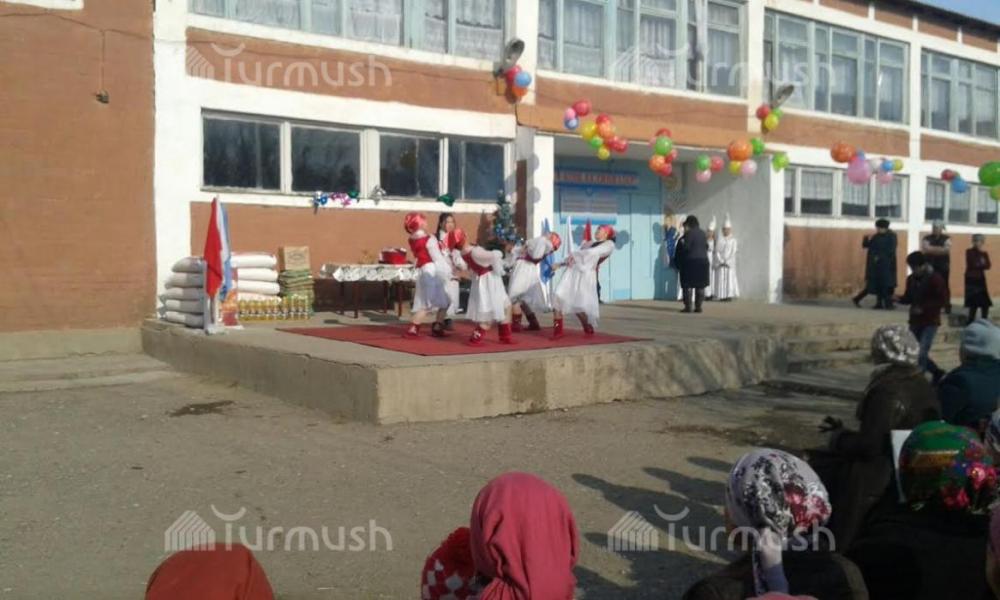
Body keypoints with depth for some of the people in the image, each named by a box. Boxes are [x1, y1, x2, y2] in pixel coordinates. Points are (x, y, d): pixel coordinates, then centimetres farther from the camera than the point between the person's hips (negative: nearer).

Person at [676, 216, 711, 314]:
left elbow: (686, 247, -15)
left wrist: (682, 243, 3)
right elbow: (706, 246, 14)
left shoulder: (689, 233, -12)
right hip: (703, 261, 7)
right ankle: (698, 306, 9)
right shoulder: (702, 233, 11)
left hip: (691, 261, -7)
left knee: (688, 285, -3)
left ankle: (688, 306, -5)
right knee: (700, 285, 8)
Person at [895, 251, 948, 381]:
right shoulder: (911, 279, 5)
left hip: (930, 322, -7)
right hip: (915, 321, 7)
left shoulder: (935, 279, -14)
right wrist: (900, 299, -9)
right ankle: (937, 373, 31)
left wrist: (924, 308, -22)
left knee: (922, 353, -15)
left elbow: (943, 300, -14)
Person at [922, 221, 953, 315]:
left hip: (943, 266, 0)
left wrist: (932, 249, -13)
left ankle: (947, 307, 7)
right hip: (930, 266, 0)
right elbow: (925, 249, -11)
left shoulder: (946, 239, 6)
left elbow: (947, 249, -12)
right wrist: (940, 249, -12)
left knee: (945, 287, 1)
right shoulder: (927, 238, 6)